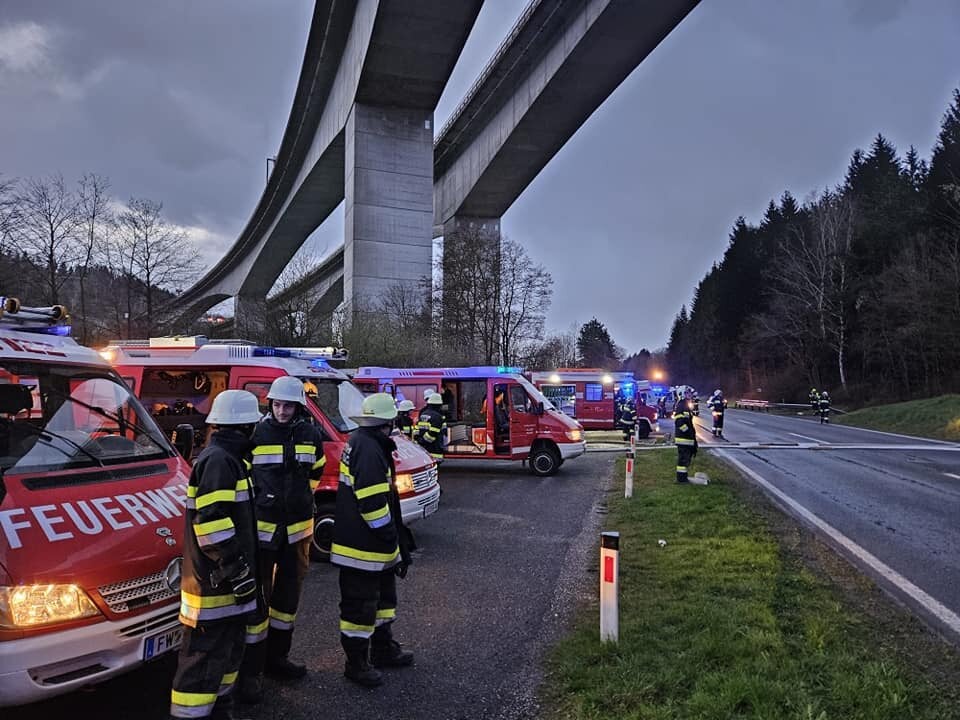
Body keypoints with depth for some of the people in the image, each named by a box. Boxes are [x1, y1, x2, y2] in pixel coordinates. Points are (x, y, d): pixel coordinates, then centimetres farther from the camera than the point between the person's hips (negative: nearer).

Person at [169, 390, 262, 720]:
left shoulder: (227, 458, 15)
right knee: (205, 657, -4)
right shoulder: (218, 460, -18)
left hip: (225, 581, 11)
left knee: (227, 651, 20)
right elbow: (211, 523, -26)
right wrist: (237, 569, -23)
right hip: (214, 582, -11)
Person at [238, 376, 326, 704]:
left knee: (289, 593, 15)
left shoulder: (310, 434, 1)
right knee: (258, 596, 1)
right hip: (262, 526, -4)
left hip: (298, 526, 5)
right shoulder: (256, 434, -11)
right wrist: (259, 497, 0)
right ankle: (251, 670, 11)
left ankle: (276, 656, 32)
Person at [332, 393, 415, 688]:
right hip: (362, 546, -11)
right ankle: (357, 663, 18)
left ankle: (383, 649, 38)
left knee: (383, 595, 23)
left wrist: (396, 532, 19)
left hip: (374, 543, 11)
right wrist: (391, 537, -16)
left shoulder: (361, 443, 11)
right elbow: (371, 500, -27)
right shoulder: (368, 448, -23)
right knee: (360, 605, 4)